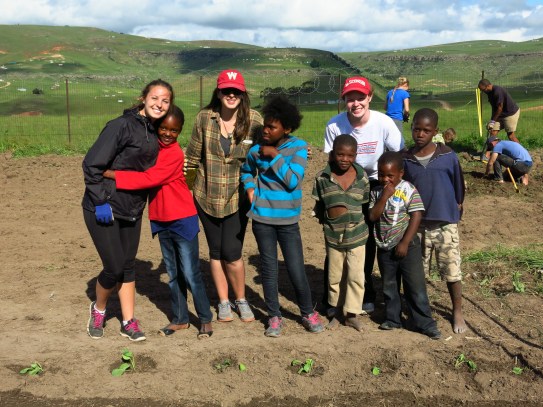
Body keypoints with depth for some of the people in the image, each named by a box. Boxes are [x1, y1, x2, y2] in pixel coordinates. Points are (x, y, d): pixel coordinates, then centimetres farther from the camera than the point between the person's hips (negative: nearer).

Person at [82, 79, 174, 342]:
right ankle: (98, 310, 25)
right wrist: (100, 202, -19)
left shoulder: (156, 133, 5)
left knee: (128, 265, 11)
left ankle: (128, 322, 23)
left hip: (132, 210, 7)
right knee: (114, 267, -4)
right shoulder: (122, 126, -18)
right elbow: (92, 165, -18)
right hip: (104, 210, -7)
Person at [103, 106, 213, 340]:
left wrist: (113, 174, -25)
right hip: (161, 221, 7)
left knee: (190, 274, -1)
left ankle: (205, 320, 13)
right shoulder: (153, 146, 6)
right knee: (173, 273, 15)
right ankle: (180, 319, 26)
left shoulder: (175, 154, -18)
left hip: (182, 220, -7)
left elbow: (149, 179, -26)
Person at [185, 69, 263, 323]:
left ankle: (241, 300, 23)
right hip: (207, 197, 2)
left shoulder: (254, 120, -7)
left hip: (237, 197, -2)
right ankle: (223, 302, 29)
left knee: (231, 253, -3)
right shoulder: (204, 118, -4)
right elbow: (193, 155, 5)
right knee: (215, 251, 10)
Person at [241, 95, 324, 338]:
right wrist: (249, 187, 0)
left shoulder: (298, 147, -7)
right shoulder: (256, 149, -1)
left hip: (287, 219, -2)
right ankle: (274, 316, 25)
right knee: (268, 267, 10)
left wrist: (274, 156, -18)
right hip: (262, 217, 2)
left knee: (296, 269, 3)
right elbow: (246, 171, 19)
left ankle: (308, 313, 25)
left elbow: (293, 180, -16)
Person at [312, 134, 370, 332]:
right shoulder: (322, 177, -6)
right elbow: (318, 206, 3)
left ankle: (351, 313, 18)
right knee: (335, 276, 13)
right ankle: (337, 311, 30)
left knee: (355, 276, 3)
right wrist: (326, 217, -9)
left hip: (357, 235, 0)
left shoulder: (362, 177, -5)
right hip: (333, 236, 1)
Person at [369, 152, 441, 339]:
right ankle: (392, 318, 30)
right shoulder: (377, 192, 2)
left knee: (416, 287, -1)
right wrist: (384, 197, -19)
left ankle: (425, 323, 10)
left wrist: (405, 243, -15)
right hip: (384, 248, 4)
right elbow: (373, 216, -8)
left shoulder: (409, 190, -10)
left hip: (407, 246, -4)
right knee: (389, 286, 16)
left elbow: (416, 217, -13)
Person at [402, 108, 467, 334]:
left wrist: (456, 209, 9)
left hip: (446, 224, -2)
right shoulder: (406, 160, -2)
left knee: (452, 272, 6)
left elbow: (459, 186, 4)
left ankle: (457, 312, 24)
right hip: (417, 224, 2)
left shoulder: (448, 157, -7)